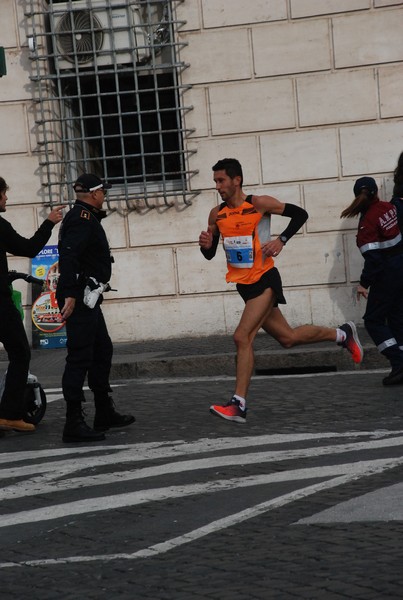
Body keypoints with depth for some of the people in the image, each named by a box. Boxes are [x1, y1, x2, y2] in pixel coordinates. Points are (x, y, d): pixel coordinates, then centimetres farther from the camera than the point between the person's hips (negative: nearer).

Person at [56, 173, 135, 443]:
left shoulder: (86, 217, 20)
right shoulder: (82, 218, -13)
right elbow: (69, 255, -26)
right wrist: (69, 294, -31)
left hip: (88, 299, 11)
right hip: (79, 299, -11)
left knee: (103, 351, 18)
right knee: (80, 357, -10)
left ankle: (105, 413, 27)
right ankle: (74, 423, -10)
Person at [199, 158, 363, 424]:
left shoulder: (259, 204, -12)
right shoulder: (217, 214, 4)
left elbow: (300, 214, -2)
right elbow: (210, 255, 11)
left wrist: (281, 240, -14)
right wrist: (206, 245, -12)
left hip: (265, 281, -7)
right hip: (244, 285, 7)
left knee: (242, 337, -19)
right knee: (288, 337, 14)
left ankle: (239, 404, -16)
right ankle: (343, 334, 37)